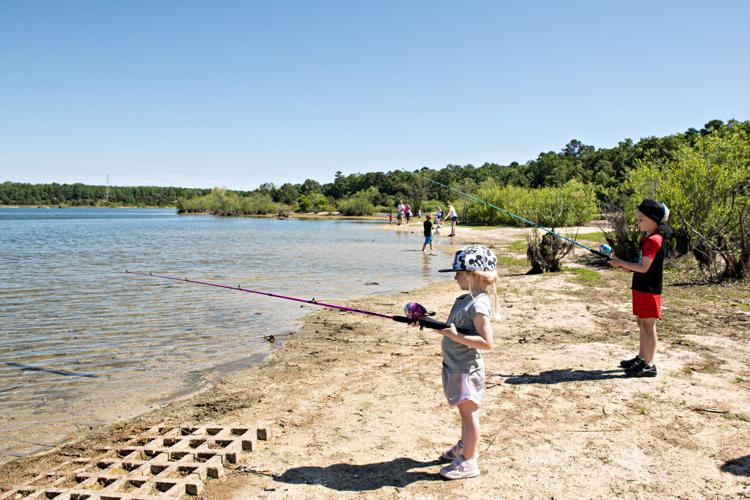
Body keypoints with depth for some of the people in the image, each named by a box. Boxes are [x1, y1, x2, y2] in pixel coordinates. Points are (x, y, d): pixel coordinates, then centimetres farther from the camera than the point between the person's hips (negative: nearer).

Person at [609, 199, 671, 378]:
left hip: (649, 290, -10)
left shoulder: (654, 240, -18)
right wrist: (628, 267, 6)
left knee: (648, 325, -4)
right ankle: (641, 358, 26)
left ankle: (649, 365, 2)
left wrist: (621, 262, -16)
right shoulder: (648, 239, 14)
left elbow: (644, 267, -23)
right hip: (642, 288, 10)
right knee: (642, 323, 16)